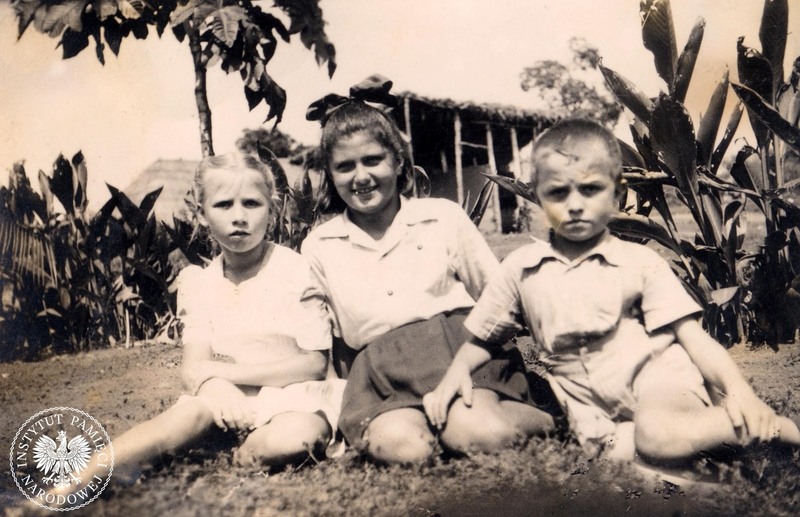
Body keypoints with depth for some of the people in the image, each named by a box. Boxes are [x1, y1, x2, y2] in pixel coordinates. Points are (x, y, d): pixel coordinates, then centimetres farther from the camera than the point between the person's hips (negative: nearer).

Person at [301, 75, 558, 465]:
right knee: (399, 445, -34)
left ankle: (534, 417, -4)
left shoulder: (444, 218, 10)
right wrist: (343, 389, 5)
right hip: (378, 366, 0)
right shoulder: (318, 248, 12)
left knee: (476, 434, -31)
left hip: (454, 341, 0)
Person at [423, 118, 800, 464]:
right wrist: (457, 371, -6)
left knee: (657, 434, -36)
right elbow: (481, 337, 14)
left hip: (656, 377, -3)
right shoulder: (522, 268, 7)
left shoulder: (639, 261, 2)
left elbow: (693, 337, -2)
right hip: (596, 412, 4)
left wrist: (737, 388, -18)